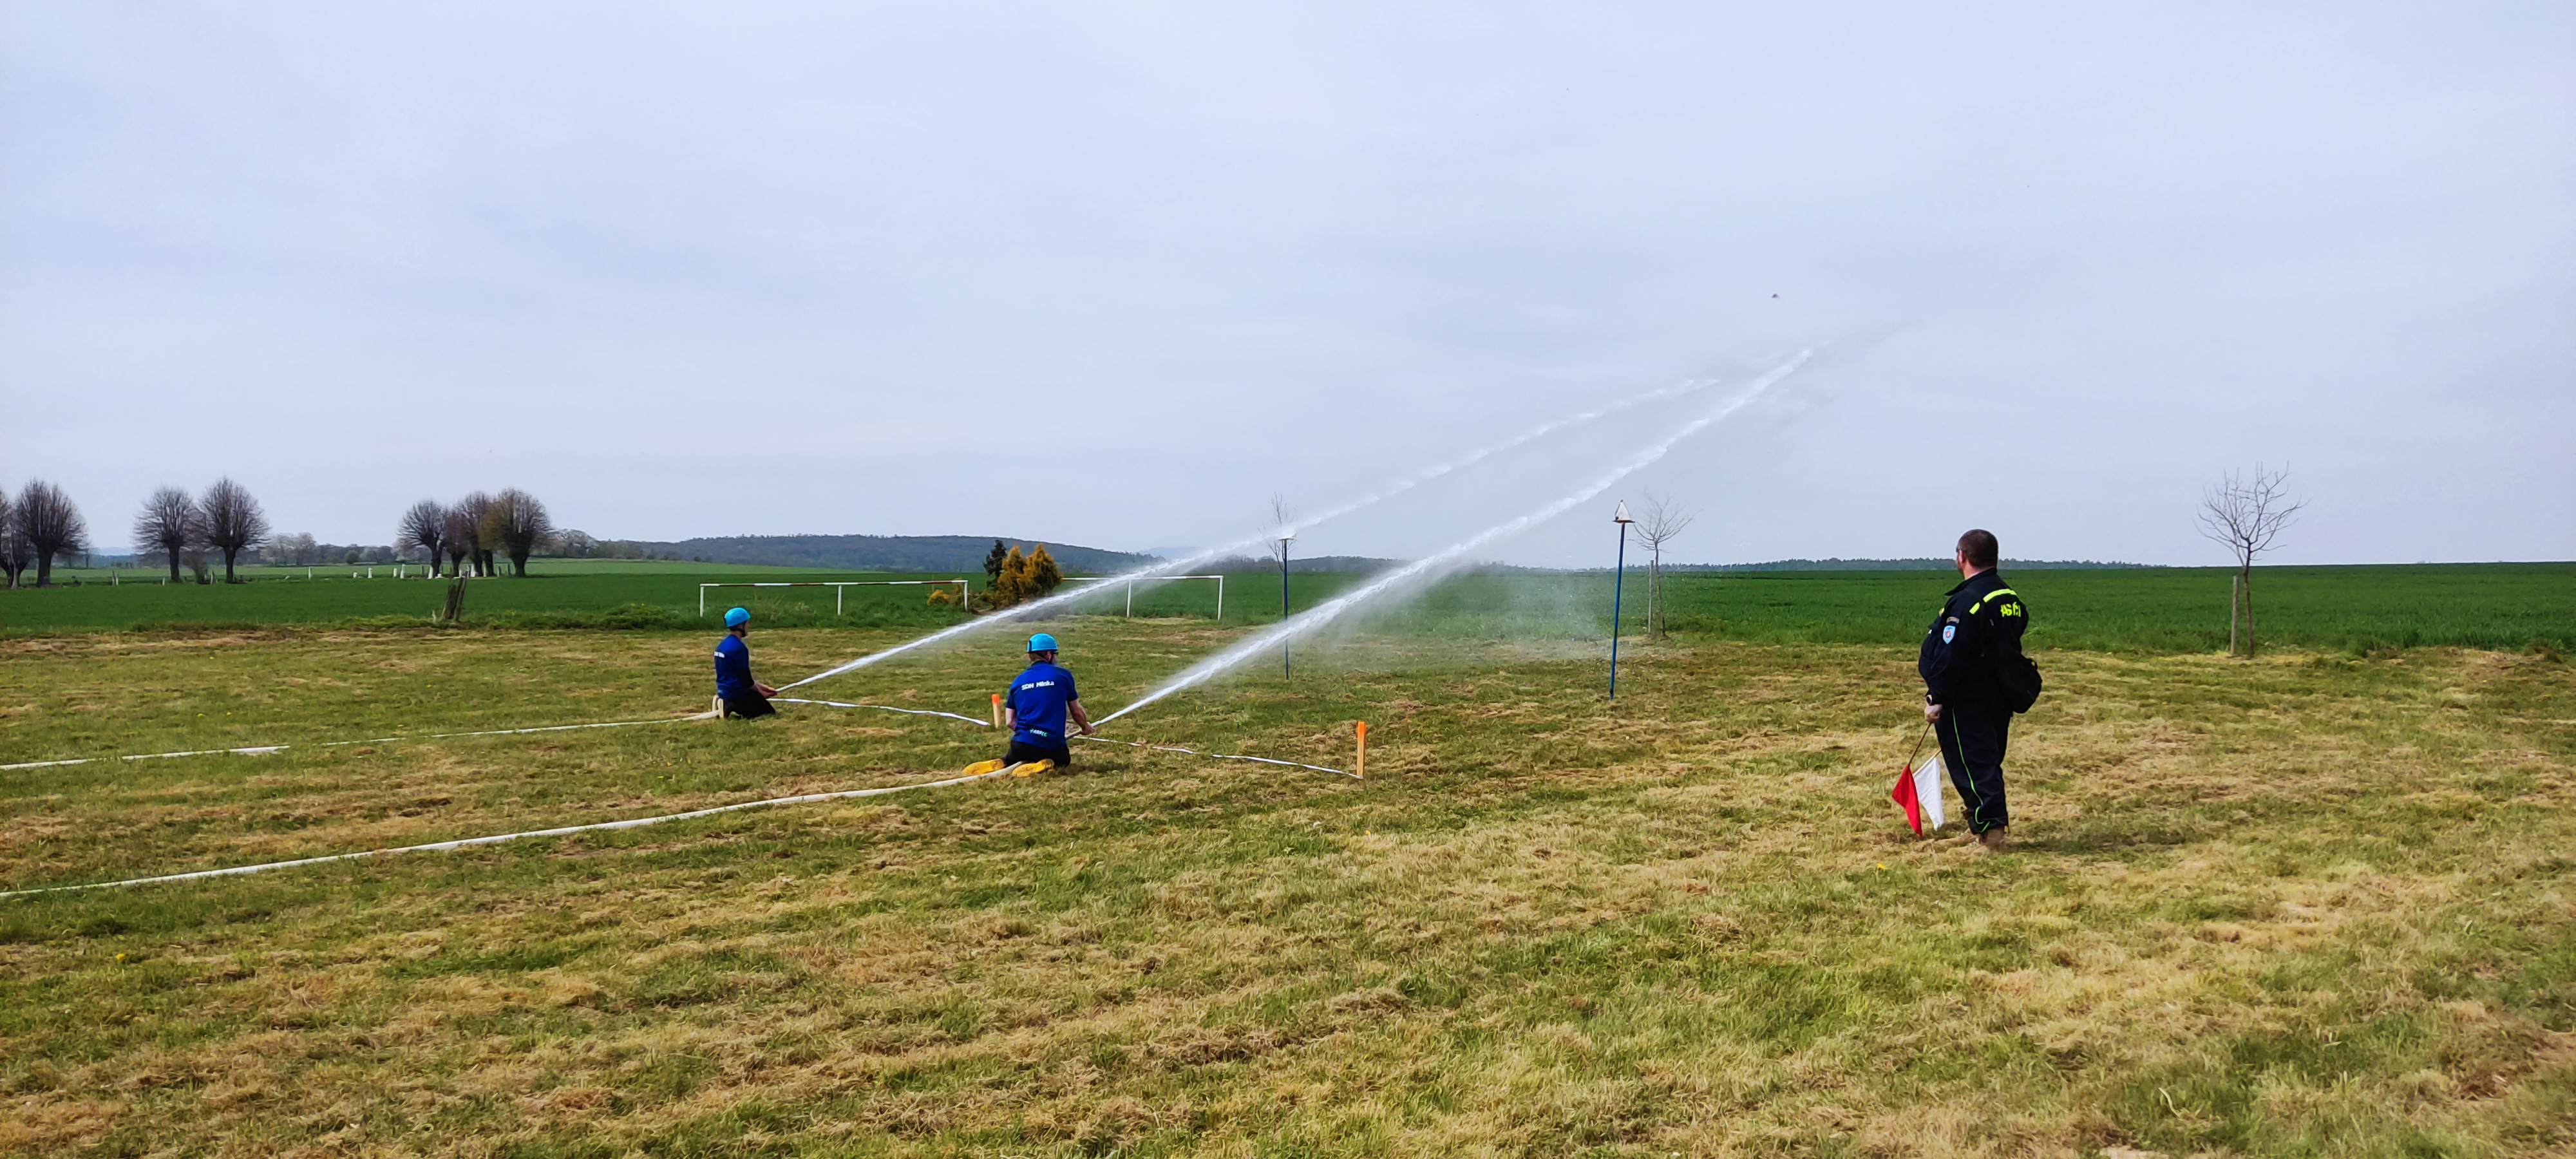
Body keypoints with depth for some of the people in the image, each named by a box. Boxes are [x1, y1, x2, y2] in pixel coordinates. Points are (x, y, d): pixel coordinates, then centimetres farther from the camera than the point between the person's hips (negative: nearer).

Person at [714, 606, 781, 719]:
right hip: (737, 693, -9)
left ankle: (727, 705, 4)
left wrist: (760, 686, 15)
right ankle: (733, 709, -14)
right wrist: (760, 692, 0)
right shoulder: (738, 647, -18)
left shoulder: (722, 644, 11)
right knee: (771, 713, -3)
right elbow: (746, 678, -15)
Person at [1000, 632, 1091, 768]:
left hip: (1021, 744, 2)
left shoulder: (1017, 681, 8)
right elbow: (1077, 712, 9)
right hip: (1053, 746, -2)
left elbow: (1009, 722, 7)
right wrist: (1085, 727, 31)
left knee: (1009, 762, 31)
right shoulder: (1063, 675, 0)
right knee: (1065, 762, 28)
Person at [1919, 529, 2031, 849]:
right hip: (2000, 696, 9)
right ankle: (1993, 818, 28)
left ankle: (1990, 826, -9)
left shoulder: (1966, 602, -20)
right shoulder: (2011, 599, 9)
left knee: (1970, 762, -4)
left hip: (1967, 699, -9)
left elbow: (1949, 656, -21)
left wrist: (1937, 698, -15)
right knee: (1988, 759, 19)